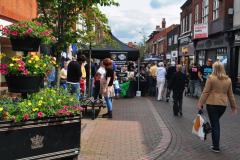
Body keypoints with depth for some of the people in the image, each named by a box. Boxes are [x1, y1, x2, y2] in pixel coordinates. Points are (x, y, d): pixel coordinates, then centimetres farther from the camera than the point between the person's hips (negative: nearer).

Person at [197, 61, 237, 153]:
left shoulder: (211, 78, -8)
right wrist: (233, 106, 20)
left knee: (214, 125, 3)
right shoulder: (228, 80, 7)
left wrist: (200, 103, -4)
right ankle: (215, 144, 25)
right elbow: (230, 94, 13)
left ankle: (216, 147, 8)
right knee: (216, 123, 20)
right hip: (223, 104, 4)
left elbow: (205, 92, -8)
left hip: (212, 104, -4)